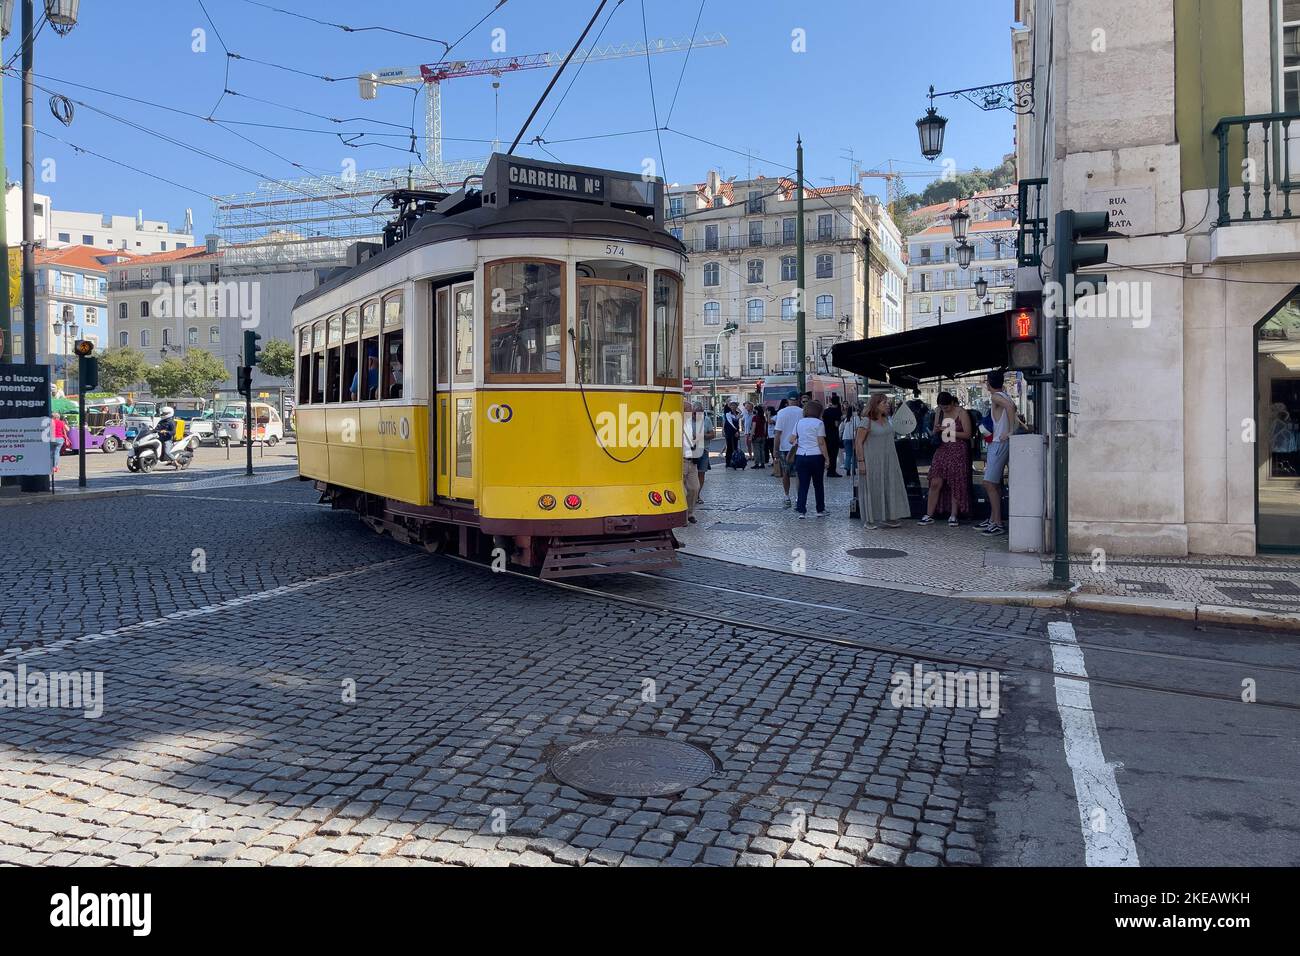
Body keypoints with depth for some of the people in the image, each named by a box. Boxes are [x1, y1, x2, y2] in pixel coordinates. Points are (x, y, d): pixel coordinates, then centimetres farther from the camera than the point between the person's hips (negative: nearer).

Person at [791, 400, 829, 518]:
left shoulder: (799, 422, 9)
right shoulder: (819, 423, -5)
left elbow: (792, 440, 8)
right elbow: (821, 442, -10)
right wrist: (827, 458, -6)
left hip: (800, 456, 3)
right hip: (816, 456, -3)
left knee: (803, 484, 5)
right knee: (818, 484, 9)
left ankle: (801, 511, -1)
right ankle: (820, 510, 16)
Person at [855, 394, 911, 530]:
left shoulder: (887, 420, 11)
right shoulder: (866, 421, -12)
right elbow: (859, 442, -14)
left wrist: (894, 459, 16)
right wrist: (861, 461, -19)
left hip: (888, 460, 7)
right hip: (872, 461, -7)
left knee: (889, 487, 8)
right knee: (872, 489, -1)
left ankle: (887, 517, 16)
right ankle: (869, 520, 6)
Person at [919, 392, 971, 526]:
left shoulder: (961, 413, -5)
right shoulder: (938, 412, 9)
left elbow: (967, 434, -7)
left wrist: (951, 432, -13)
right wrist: (937, 429, -5)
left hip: (958, 451, -4)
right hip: (942, 450, 4)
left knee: (956, 484, -1)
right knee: (935, 483, -2)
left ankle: (953, 516, 8)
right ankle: (929, 515, 2)